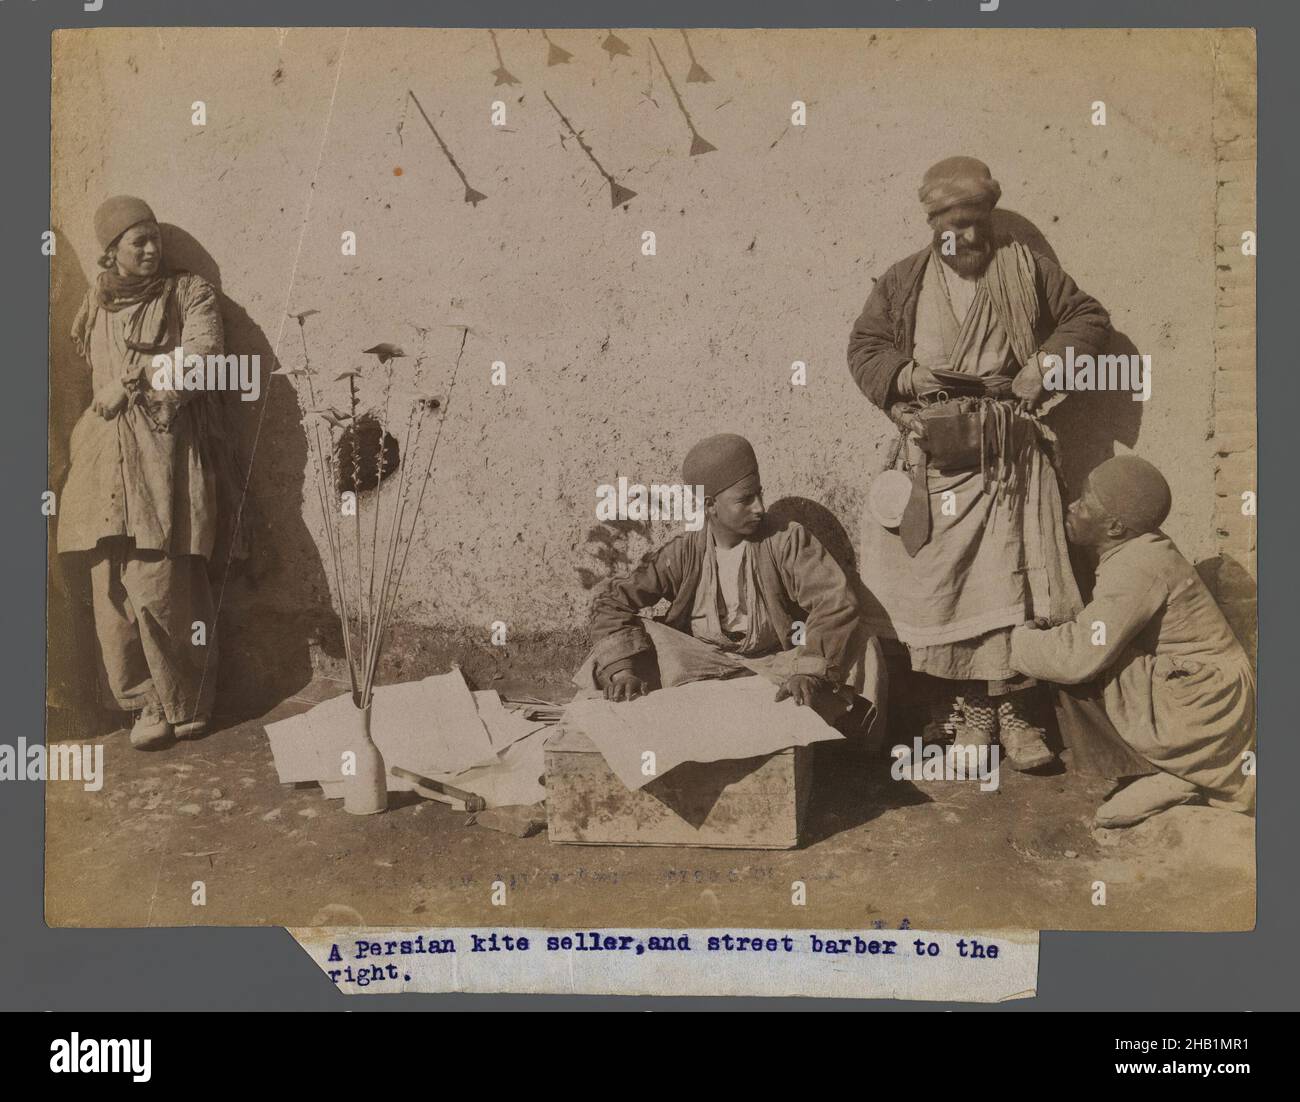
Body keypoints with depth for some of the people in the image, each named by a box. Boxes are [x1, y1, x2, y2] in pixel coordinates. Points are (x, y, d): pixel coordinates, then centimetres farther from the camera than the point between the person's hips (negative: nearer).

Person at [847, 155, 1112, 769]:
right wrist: (904, 376, -9)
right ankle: (964, 705, 10)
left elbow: (1089, 317, 13)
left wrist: (1049, 361, -4)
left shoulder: (1028, 272, 10)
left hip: (1009, 455, 0)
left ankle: (1012, 707, 4)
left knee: (1011, 575, -5)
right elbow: (862, 348, 11)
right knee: (941, 576, -1)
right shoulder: (901, 284, 10)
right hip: (935, 455, 1)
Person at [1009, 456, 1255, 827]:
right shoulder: (1136, 551, 6)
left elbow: (1078, 657, -28)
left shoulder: (1137, 568, -24)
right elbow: (1093, 634, 11)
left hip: (1202, 709, -10)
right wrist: (1041, 632, -2)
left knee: (1081, 674, -19)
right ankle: (1179, 773, 10)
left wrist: (1018, 639, -11)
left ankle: (1171, 776, -4)